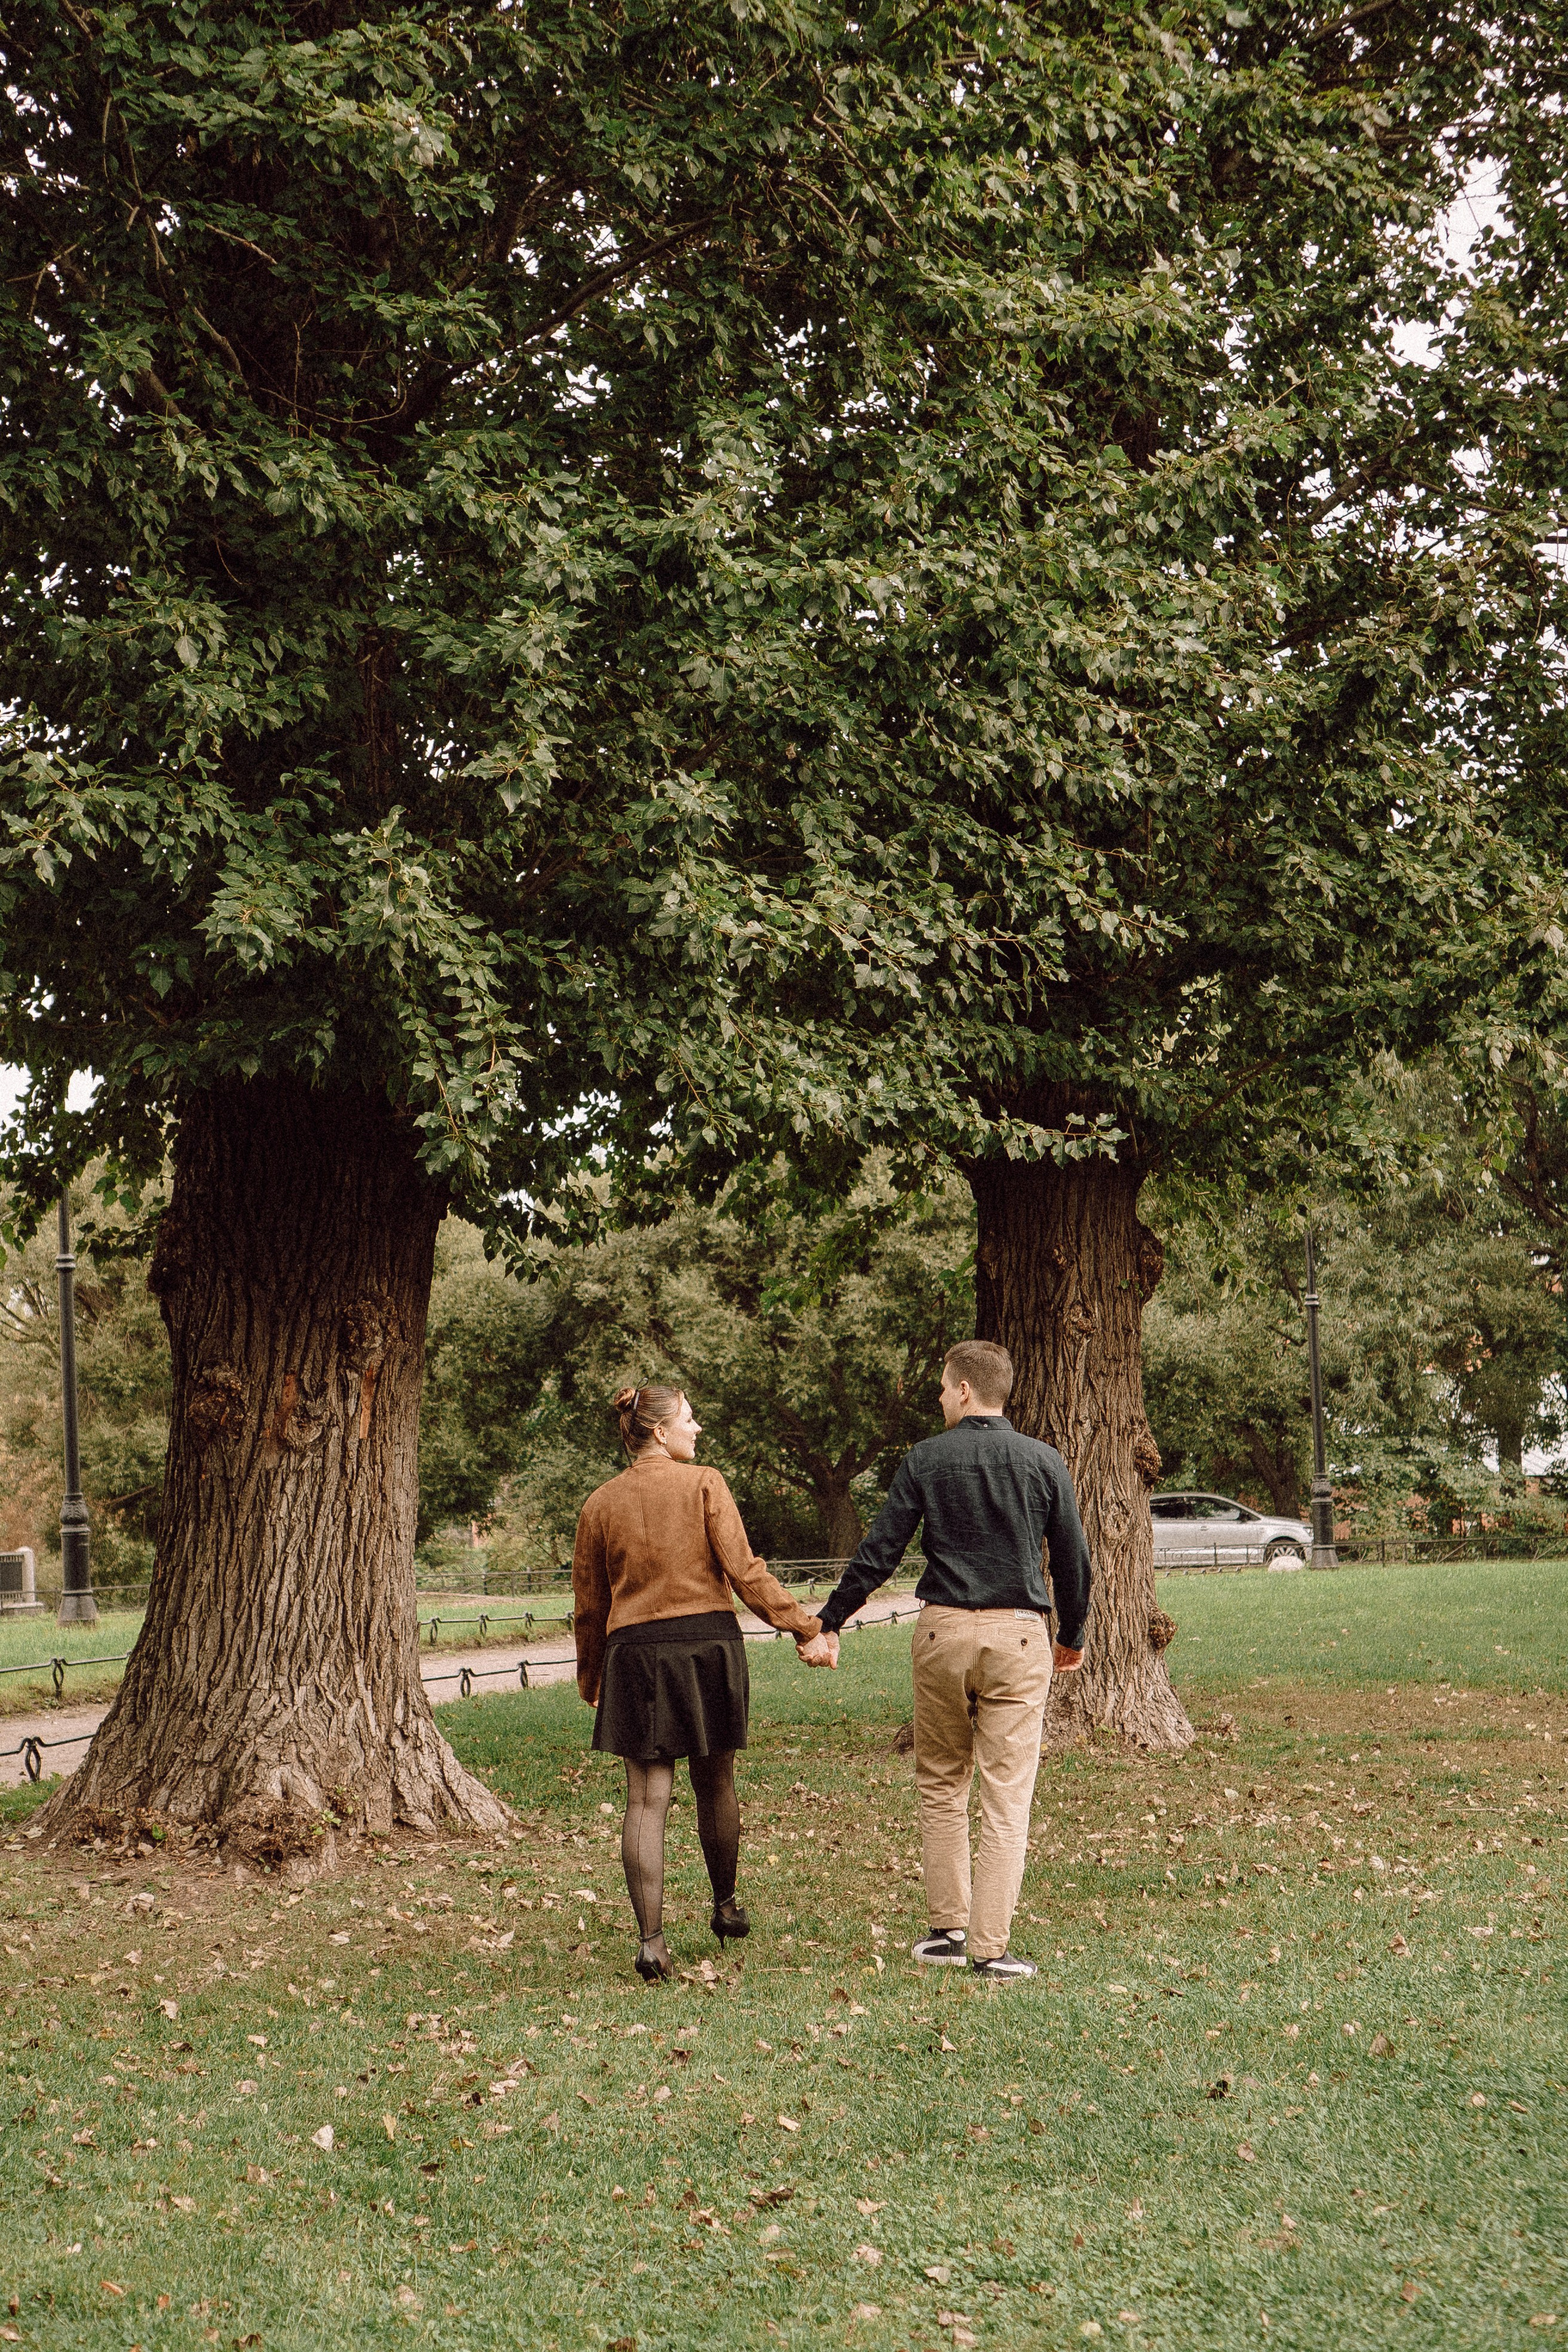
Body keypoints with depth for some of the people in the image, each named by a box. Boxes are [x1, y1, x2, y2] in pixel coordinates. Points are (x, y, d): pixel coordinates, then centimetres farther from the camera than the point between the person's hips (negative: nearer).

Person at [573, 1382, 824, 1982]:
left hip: (634, 1653, 1)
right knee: (715, 1783, 17)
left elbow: (589, 1603, 11)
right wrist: (806, 1627, -4)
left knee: (646, 1799, -1)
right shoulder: (704, 1485, -3)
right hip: (707, 1644, -1)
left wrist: (590, 1678, 22)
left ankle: (651, 1941, -8)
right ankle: (726, 1907, 34)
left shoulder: (601, 1504, 6)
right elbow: (744, 1572, -9)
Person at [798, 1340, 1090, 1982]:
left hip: (943, 1630, 0)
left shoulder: (924, 1460, 0)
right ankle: (990, 1947, -3)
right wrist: (1072, 1637, 23)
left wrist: (827, 1625, 8)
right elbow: (1073, 1559, 8)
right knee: (1006, 1797, 0)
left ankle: (948, 1929, 16)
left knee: (940, 1785, 15)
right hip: (1018, 1637, 0)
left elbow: (878, 1553, -1)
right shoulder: (1043, 1462, 3)